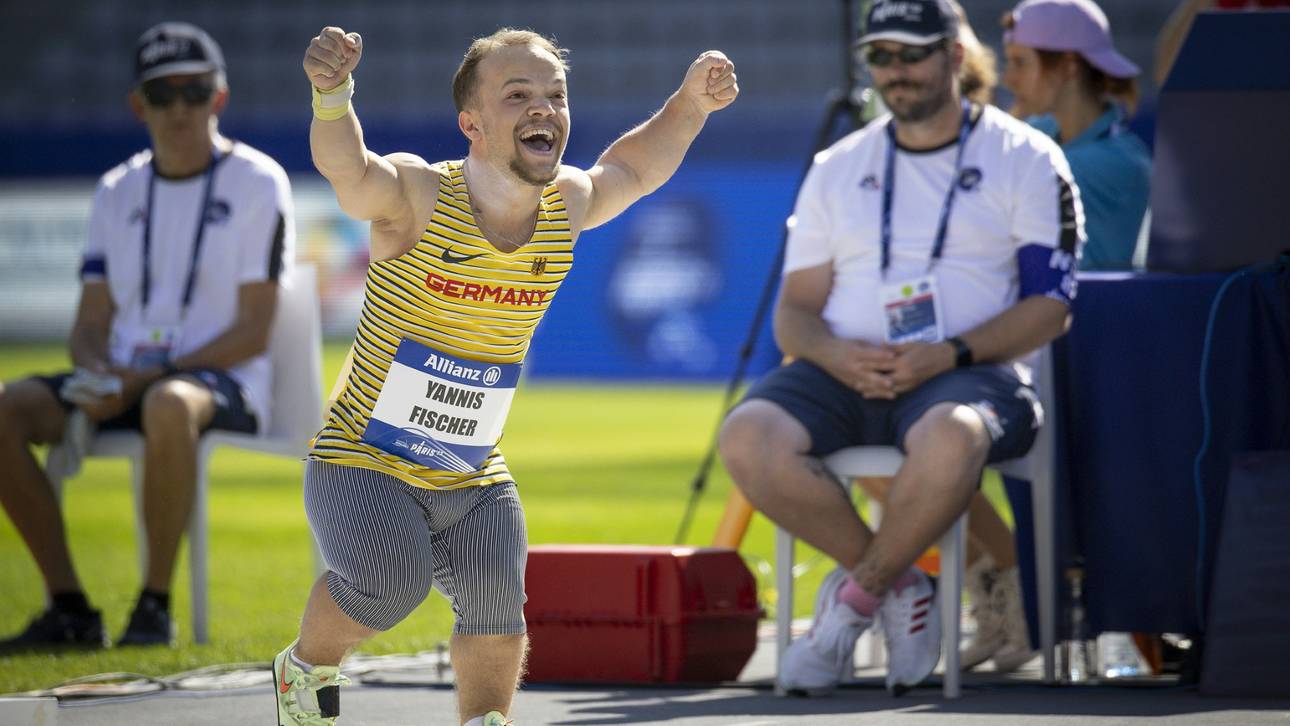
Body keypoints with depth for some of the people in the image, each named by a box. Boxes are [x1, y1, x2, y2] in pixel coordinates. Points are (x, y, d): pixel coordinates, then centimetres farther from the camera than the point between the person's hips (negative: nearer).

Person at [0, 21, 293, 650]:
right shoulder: (118, 192, 15)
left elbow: (252, 334, -7)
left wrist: (150, 377, -18)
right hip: (125, 381, 5)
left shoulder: (258, 184, -1)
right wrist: (98, 371, -10)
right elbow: (90, 324, 15)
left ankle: (155, 605, -30)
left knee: (169, 405, -41)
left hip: (225, 384, -5)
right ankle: (68, 608, -19)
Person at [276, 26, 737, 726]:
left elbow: (631, 169, 22)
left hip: (475, 482, 5)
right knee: (387, 581, -25)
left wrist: (690, 103, 5)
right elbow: (345, 167, -40)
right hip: (362, 463, -5)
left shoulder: (566, 205, -1)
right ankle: (306, 668, 6)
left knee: (497, 610, -11)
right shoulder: (416, 197, -18)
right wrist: (332, 93, -61)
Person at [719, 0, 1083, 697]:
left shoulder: (1027, 161, 7)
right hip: (845, 373, 4)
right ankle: (897, 583, -12)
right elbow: (795, 309, 15)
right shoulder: (838, 169, 19)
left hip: (971, 373, -4)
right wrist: (835, 353, -10)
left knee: (949, 437, -41)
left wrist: (949, 353, -17)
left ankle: (856, 594, -17)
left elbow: (1050, 305, -1)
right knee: (748, 437, -29)